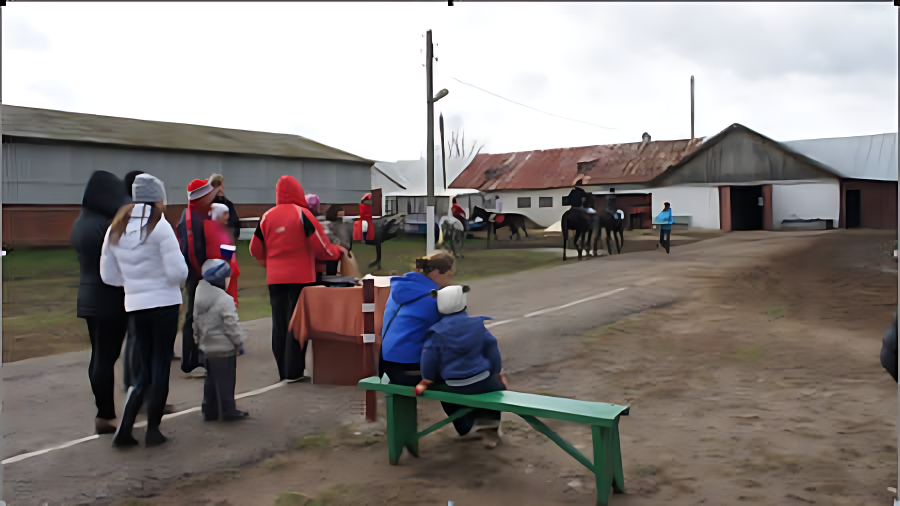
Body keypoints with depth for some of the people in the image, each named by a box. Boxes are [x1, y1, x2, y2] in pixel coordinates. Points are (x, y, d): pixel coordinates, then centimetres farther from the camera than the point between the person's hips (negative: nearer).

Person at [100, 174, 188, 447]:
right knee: (161, 367, 6)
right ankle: (153, 430, 13)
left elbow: (109, 275, 10)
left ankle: (124, 430, 6)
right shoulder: (160, 227, -13)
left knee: (144, 370, 14)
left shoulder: (115, 229, 6)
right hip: (164, 304, -5)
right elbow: (178, 272, -15)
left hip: (135, 307, 5)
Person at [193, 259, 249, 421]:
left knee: (210, 382, 17)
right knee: (225, 382, 4)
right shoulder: (225, 300, -20)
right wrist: (240, 341, -6)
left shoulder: (198, 297, 4)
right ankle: (229, 411, 13)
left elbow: (196, 323, 11)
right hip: (224, 349, -7)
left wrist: (198, 340, 20)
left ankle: (209, 411, 23)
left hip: (206, 348, 7)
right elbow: (231, 326, -19)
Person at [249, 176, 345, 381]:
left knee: (279, 324, 11)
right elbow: (321, 246, -9)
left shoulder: (267, 216, 4)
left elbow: (255, 249, 9)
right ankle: (294, 371, 4)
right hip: (300, 277, -4)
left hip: (275, 279, 4)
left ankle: (283, 370, 17)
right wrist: (339, 252, 10)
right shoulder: (302, 214, -9)